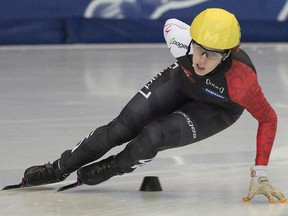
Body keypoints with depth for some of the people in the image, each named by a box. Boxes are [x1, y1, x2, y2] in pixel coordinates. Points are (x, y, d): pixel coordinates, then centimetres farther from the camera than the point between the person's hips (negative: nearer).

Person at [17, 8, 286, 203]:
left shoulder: (240, 80, -44)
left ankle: (112, 168, 12)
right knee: (122, 128, 0)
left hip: (216, 108, -3)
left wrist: (260, 175, -28)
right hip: (182, 80, 3)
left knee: (153, 137, -22)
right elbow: (171, 24, -10)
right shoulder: (184, 39, -36)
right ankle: (59, 169, 20)